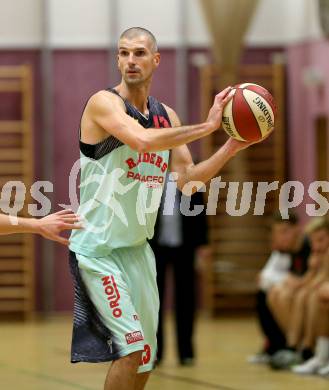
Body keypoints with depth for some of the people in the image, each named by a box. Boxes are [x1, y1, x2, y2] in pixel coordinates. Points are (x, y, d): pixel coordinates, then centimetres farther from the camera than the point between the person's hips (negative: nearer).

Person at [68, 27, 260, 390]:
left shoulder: (167, 116, 10)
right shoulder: (104, 102, -13)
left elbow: (188, 178, 12)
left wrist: (233, 146, 0)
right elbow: (142, 140, -31)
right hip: (98, 248, -8)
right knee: (132, 348, -19)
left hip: (138, 247, 8)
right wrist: (207, 126, -25)